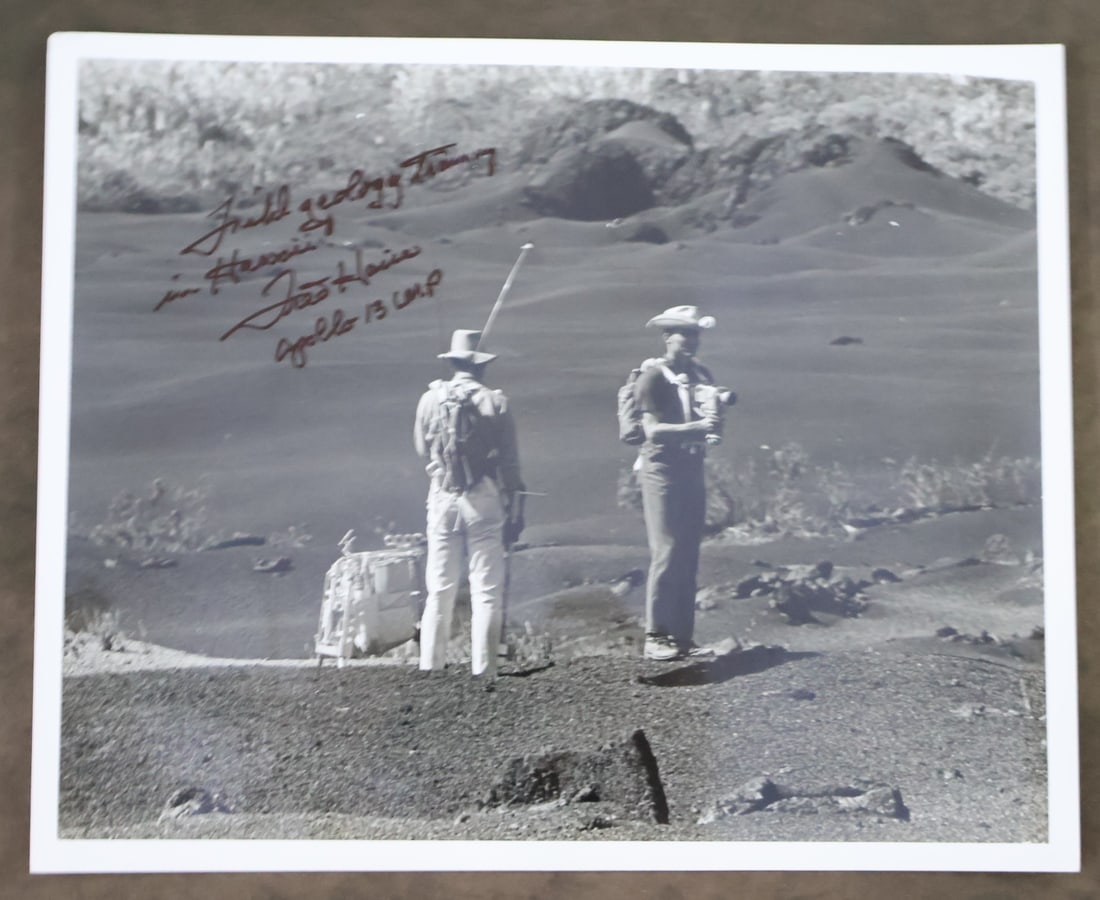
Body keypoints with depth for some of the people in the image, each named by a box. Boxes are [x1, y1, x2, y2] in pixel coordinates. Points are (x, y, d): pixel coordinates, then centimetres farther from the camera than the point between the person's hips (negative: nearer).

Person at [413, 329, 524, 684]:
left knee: (440, 589, 10)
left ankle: (430, 666, 12)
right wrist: (513, 512, 3)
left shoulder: (430, 399, 0)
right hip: (484, 500, -2)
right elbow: (509, 462, -4)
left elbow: (422, 449, 11)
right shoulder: (494, 402, -6)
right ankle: (484, 671, 1)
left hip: (443, 499, 2)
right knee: (486, 591, 3)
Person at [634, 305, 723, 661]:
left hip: (692, 469, 7)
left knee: (688, 556, 7)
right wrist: (697, 426, -30)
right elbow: (653, 430, -19)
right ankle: (655, 638, -6)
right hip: (662, 469, -7)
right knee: (666, 553, -10)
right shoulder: (652, 378, -9)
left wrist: (714, 417, -9)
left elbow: (712, 416, 15)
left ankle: (682, 636, 12)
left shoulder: (700, 374, 12)